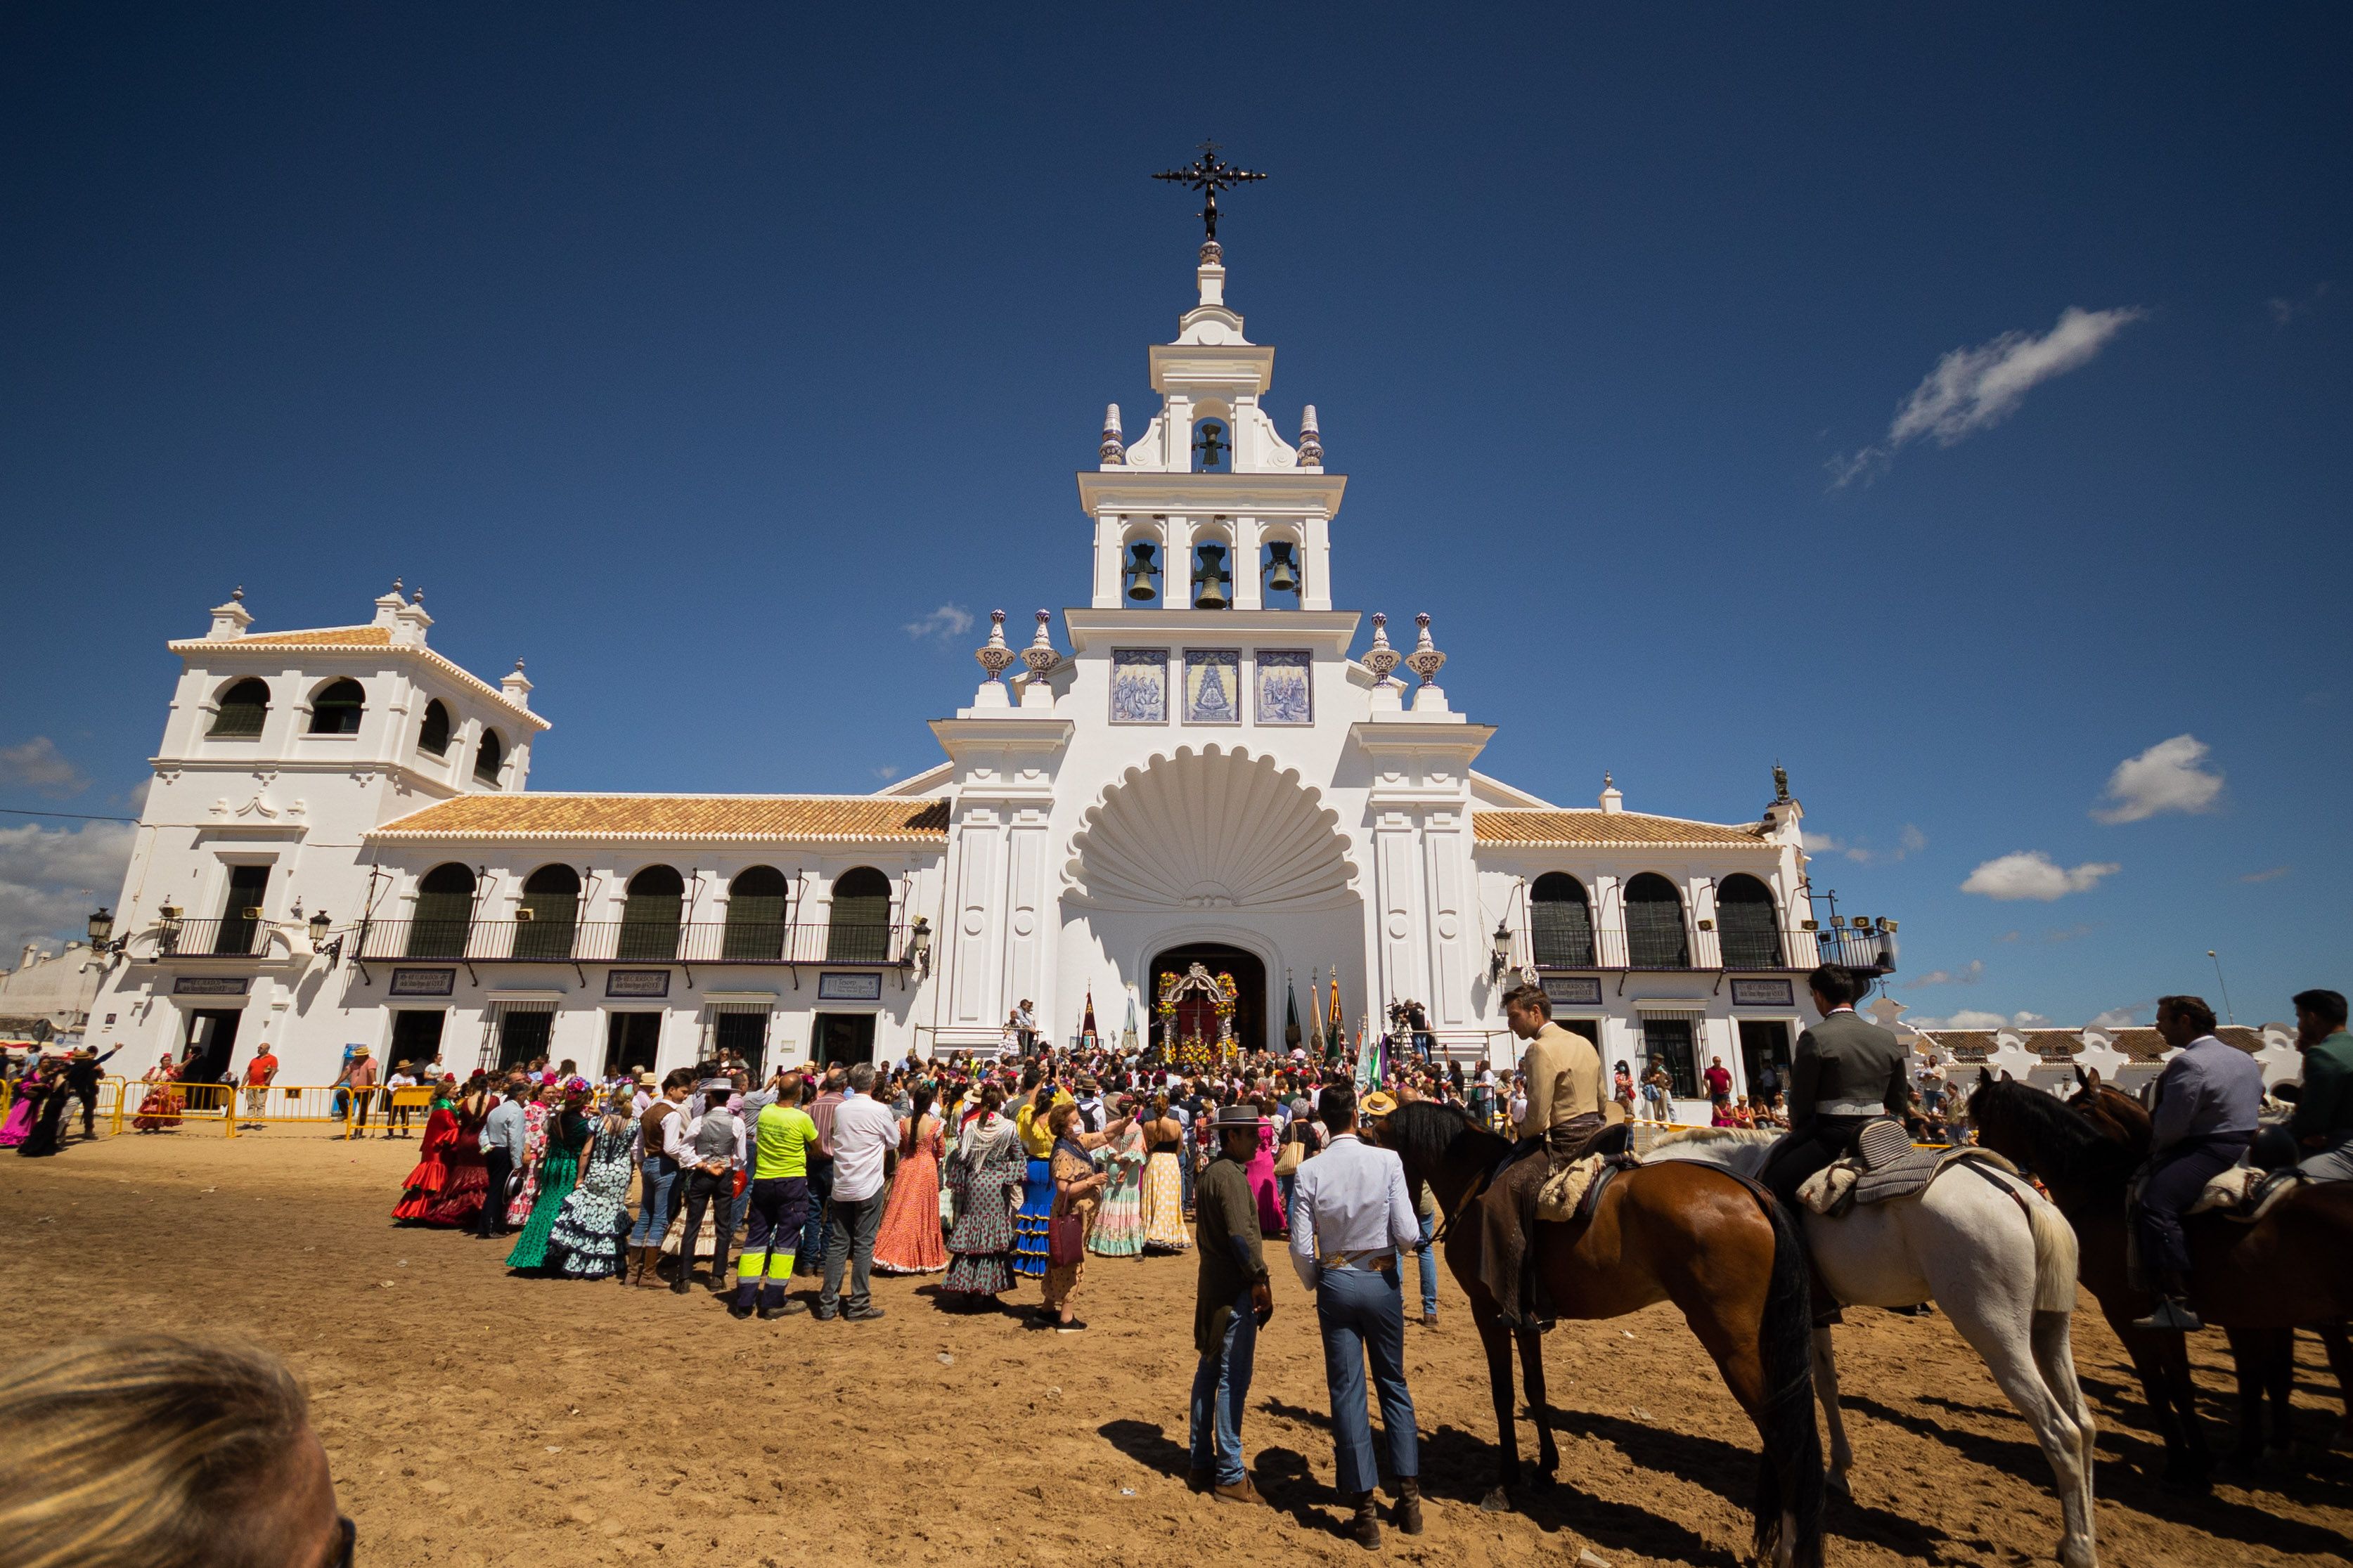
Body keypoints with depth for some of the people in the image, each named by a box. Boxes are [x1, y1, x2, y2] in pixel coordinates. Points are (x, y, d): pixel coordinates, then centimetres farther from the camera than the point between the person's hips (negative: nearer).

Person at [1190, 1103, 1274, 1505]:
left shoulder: (1207, 1173, 12)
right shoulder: (1231, 1175, -18)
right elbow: (1241, 1234, -26)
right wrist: (1260, 1279, -18)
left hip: (1212, 1285, 10)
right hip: (1235, 1290, -10)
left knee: (1209, 1371, 16)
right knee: (1233, 1379, -2)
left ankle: (1201, 1464, 26)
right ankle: (1229, 1476, 6)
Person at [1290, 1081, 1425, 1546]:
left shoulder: (1310, 1171, -12)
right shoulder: (1387, 1160, -14)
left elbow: (1301, 1247, -10)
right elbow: (1409, 1235, -15)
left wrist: (1316, 1285, 9)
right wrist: (1391, 1242, 8)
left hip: (1335, 1284, 0)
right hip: (1382, 1282, 0)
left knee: (1347, 1393, 9)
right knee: (1394, 1386, 19)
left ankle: (1365, 1509, 15)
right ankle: (1409, 1496, 26)